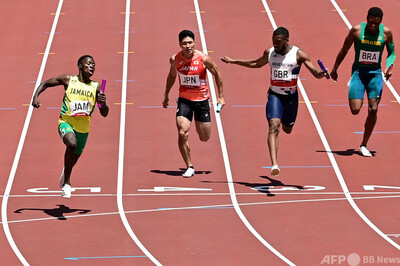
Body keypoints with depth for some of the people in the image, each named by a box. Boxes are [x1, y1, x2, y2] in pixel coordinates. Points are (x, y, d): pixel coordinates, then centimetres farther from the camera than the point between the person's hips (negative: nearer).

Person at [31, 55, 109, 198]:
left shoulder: (96, 87, -1)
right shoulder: (68, 80, -3)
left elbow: (104, 114, -1)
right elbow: (45, 83, 10)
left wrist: (103, 104, -23)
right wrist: (36, 97, -7)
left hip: (83, 127, 3)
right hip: (66, 122, -3)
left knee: (74, 158, 17)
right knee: (72, 143, -33)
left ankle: (65, 174, 55)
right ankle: (66, 182, -17)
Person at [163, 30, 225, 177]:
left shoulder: (203, 59, -15)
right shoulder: (175, 59, -8)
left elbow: (217, 74, 0)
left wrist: (221, 97, 2)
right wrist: (166, 95, 20)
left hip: (202, 99, -1)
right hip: (184, 100, 1)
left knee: (204, 138, 9)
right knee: (182, 134, -17)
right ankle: (189, 167, -2)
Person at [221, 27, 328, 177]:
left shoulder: (298, 54, -10)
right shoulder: (269, 53, 0)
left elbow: (315, 73, -12)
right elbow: (256, 64, 20)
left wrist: (320, 74, -37)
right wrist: (233, 61, 22)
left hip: (291, 96, 0)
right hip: (274, 95, 0)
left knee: (287, 129, 17)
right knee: (274, 126, -20)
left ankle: (286, 123, 60)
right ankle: (274, 165, -29)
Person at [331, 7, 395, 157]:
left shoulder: (386, 33, -6)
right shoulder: (357, 30, -11)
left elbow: (392, 52, 8)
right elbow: (344, 50, 1)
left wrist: (389, 66, -12)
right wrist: (334, 69, 8)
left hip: (375, 73, 2)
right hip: (358, 71, -2)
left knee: (373, 110, -5)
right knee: (355, 110, -12)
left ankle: (363, 146, 9)